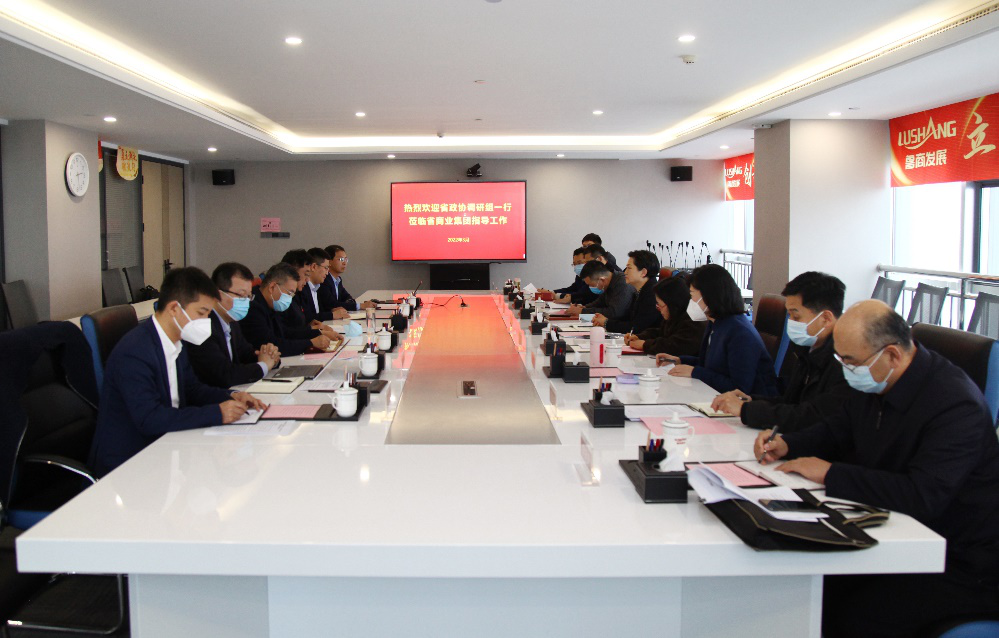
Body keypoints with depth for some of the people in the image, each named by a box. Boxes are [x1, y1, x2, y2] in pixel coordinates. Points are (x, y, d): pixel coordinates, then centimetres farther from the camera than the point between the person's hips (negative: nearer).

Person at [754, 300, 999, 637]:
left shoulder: (956, 404, -24)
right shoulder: (873, 383, 2)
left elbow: (923, 497, -34)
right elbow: (836, 430, 19)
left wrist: (830, 473, -26)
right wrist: (786, 444, -1)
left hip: (960, 567, -7)